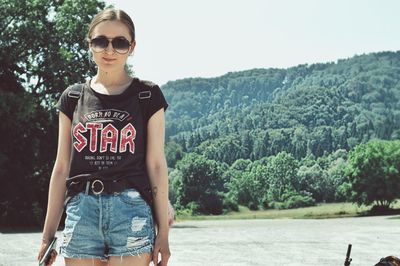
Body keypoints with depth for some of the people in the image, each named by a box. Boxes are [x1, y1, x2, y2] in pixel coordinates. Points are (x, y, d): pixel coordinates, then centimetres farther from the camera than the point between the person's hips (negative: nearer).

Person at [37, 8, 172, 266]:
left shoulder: (147, 96, 5)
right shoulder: (73, 98, 11)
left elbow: (156, 165, 2)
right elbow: (62, 168, 11)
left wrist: (163, 231, -2)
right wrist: (48, 235, 10)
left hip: (131, 210, -2)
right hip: (81, 211, 2)